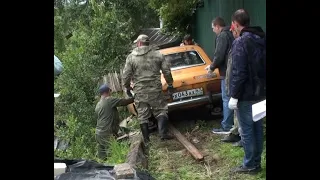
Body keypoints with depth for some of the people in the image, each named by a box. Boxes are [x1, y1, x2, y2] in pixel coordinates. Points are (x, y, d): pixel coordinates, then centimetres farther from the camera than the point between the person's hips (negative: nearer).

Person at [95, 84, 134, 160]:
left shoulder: (97, 105, 20)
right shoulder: (109, 100, -6)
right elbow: (125, 101, -9)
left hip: (98, 133, 9)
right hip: (107, 134, -9)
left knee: (102, 157, 11)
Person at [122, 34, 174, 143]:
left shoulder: (131, 57, 0)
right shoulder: (157, 55, 4)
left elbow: (126, 75, 0)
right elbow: (167, 71, 3)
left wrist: (127, 88, 15)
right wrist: (170, 84, 15)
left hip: (140, 92, 0)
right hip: (155, 89, 0)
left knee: (143, 116, 8)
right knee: (161, 111, 9)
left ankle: (146, 140, 11)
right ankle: (163, 133, -7)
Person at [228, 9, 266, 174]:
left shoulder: (241, 42, -17)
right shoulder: (261, 39, 9)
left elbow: (238, 72, -21)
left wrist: (234, 96, -17)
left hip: (246, 94, -8)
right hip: (260, 92, 8)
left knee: (247, 130, 1)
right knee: (257, 128, 15)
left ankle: (250, 165, 9)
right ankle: (256, 162, 24)